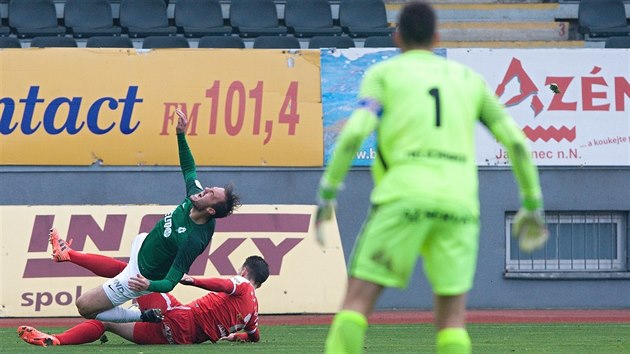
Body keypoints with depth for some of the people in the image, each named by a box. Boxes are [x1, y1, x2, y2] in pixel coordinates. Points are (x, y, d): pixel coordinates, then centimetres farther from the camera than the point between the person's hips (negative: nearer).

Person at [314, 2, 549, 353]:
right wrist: (532, 205, 23)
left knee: (357, 300, 2)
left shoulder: (383, 73, 11)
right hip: (457, 206, 3)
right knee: (452, 318, 7)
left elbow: (355, 133, -6)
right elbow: (516, 141, 15)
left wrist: (327, 193, 0)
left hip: (403, 200, -3)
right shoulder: (469, 79, 21)